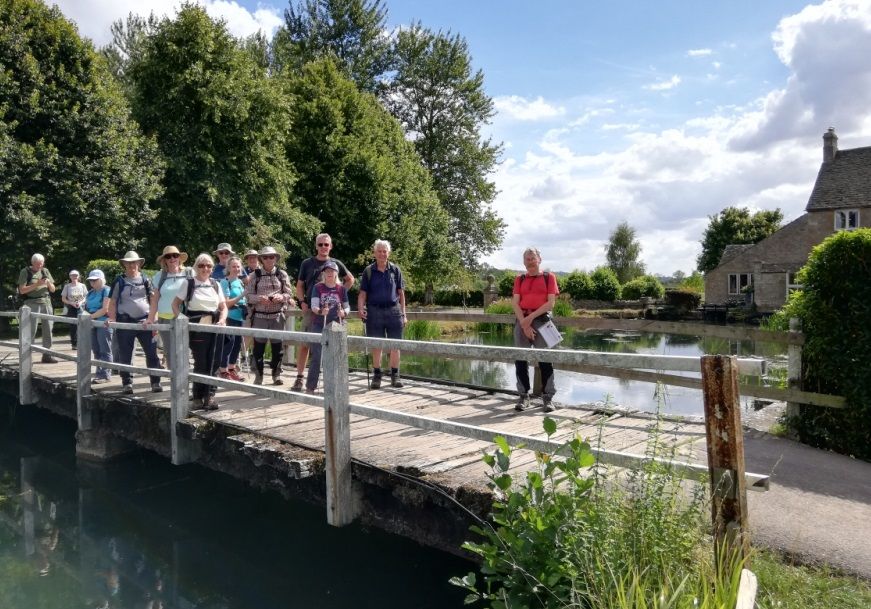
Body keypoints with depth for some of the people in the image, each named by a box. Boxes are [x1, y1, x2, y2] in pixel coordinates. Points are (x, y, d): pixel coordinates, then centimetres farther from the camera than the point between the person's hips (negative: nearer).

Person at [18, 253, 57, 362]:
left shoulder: (45, 271, 12)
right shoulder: (25, 272, -1)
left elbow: (53, 290, 14)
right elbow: (22, 290, -8)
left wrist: (49, 283, -7)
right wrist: (36, 284, -18)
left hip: (46, 302, 5)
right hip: (32, 303, -5)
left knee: (48, 329, 3)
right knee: (31, 330, -8)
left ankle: (46, 355, 9)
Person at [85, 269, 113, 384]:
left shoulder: (106, 291, -8)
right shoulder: (90, 293, 17)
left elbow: (105, 309, -16)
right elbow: (86, 307, 20)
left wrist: (91, 316, -17)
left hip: (104, 323, -8)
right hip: (93, 324, 8)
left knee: (105, 351, -6)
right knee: (96, 350, 10)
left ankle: (105, 375, -5)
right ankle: (99, 373, 17)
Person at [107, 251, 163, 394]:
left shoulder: (145, 280, 8)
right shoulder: (119, 282, 6)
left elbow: (153, 300, 8)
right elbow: (113, 302, 4)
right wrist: (112, 319, -7)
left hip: (145, 321, 0)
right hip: (125, 322, 0)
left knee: (152, 353, -2)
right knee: (125, 355, 5)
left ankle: (156, 382, 4)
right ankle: (127, 383, 15)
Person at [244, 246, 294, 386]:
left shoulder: (282, 275, 6)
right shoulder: (256, 275, 5)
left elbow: (288, 294, 5)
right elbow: (248, 295, 2)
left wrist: (281, 297, -16)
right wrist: (259, 298, -16)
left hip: (277, 315, 0)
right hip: (260, 316, 0)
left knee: (277, 346, 4)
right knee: (258, 346, 2)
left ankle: (276, 375, 17)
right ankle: (258, 376, 13)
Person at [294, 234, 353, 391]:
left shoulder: (336, 264, 8)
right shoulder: (307, 263, 7)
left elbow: (350, 279, 20)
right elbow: (300, 285, 10)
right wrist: (302, 301, -5)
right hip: (310, 309, -1)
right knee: (304, 344, -3)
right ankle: (300, 377, 4)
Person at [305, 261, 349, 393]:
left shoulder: (342, 289, 6)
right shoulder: (317, 287, 2)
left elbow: (347, 307, 8)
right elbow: (314, 306, -7)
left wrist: (344, 312, -15)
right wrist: (321, 311, -29)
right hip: (319, 326, -1)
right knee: (317, 357, -3)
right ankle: (310, 387, 3)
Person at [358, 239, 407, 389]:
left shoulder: (395, 270, 6)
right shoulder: (368, 271, 4)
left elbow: (401, 293, 8)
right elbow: (363, 293, 4)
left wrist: (403, 314, 4)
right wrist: (360, 308, -13)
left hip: (393, 310, 0)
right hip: (374, 311, 0)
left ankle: (395, 376, 14)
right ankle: (376, 376, 18)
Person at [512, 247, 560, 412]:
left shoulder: (549, 277, 6)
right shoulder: (519, 279, 14)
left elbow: (551, 303, -3)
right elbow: (515, 303, 4)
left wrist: (531, 317, -11)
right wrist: (524, 323, -9)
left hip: (541, 319, -3)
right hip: (522, 321, 3)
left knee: (545, 360, -4)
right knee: (520, 360, 1)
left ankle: (548, 398, 2)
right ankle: (524, 396, 9)